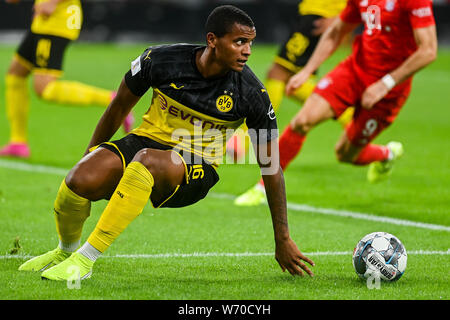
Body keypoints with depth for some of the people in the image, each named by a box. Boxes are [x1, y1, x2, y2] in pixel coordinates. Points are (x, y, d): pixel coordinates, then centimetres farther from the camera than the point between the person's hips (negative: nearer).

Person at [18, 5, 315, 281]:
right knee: (80, 180, -28)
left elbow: (272, 167, -4)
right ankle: (65, 251, 8)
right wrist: (91, 160, 19)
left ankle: (85, 260, -31)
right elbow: (118, 110, 8)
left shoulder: (252, 94, -13)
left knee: (148, 160, -39)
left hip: (196, 169, -2)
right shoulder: (160, 60, -10)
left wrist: (283, 241, -2)